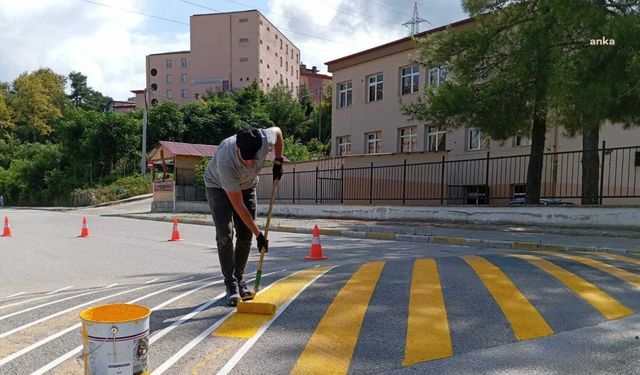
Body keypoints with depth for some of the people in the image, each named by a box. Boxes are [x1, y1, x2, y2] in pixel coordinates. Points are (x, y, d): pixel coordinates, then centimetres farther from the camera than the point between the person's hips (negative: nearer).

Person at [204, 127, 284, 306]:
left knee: (245, 236, 1)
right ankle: (231, 285, -6)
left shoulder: (265, 139, -33)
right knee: (224, 235, -16)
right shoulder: (225, 161, -42)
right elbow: (238, 206, -36)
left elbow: (277, 130, -4)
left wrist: (278, 161, -4)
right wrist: (258, 234, -32)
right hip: (219, 186, -4)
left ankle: (239, 279, 15)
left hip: (246, 185, 4)